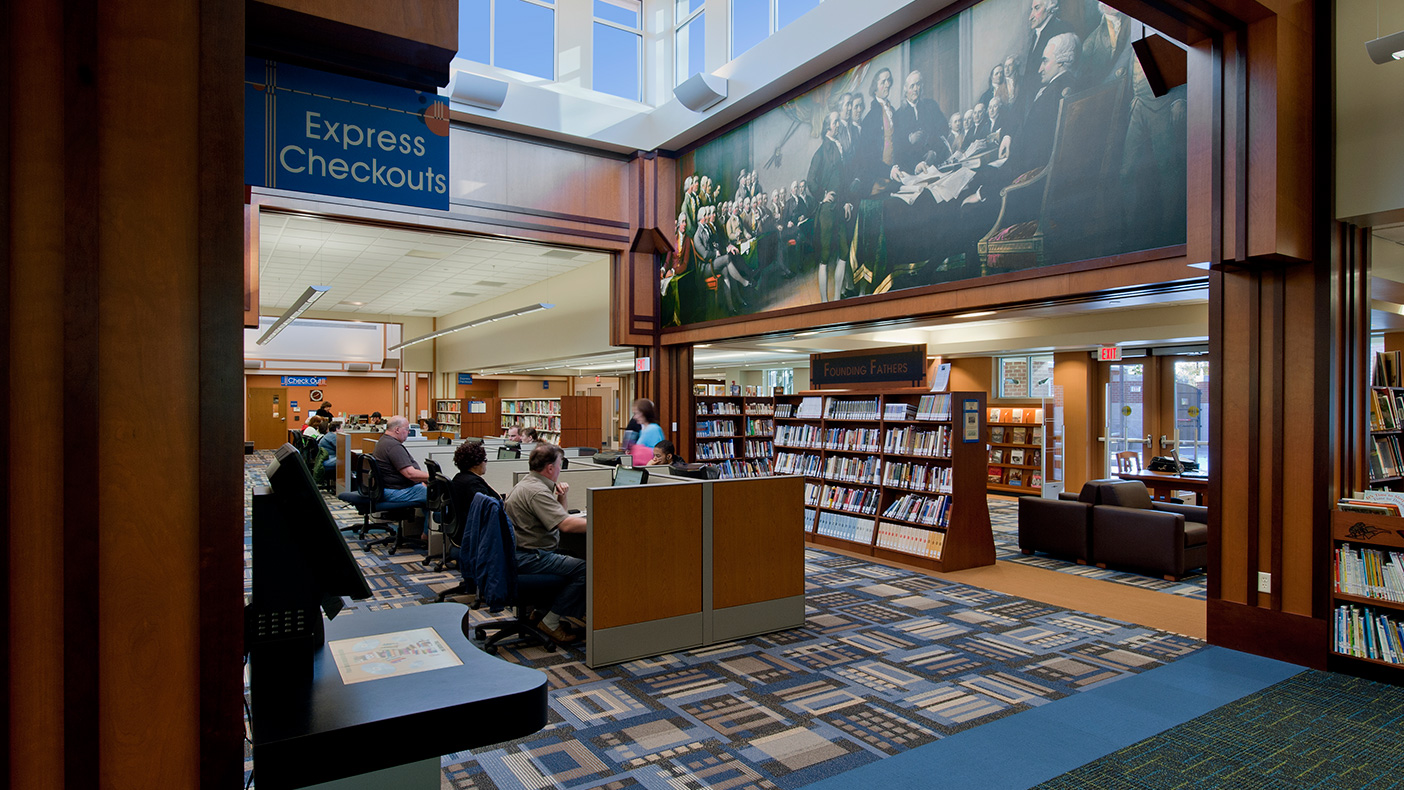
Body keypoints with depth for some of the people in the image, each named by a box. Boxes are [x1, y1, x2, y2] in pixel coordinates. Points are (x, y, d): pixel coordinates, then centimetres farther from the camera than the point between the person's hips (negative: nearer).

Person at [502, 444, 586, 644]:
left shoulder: (527, 485, 16)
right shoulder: (537, 491, -19)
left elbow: (558, 517, 23)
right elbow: (566, 524, -29)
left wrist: (561, 496, 5)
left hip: (523, 554, 11)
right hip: (529, 558, -11)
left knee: (576, 559, 15)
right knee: (583, 569, -18)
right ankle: (550, 622, -8)